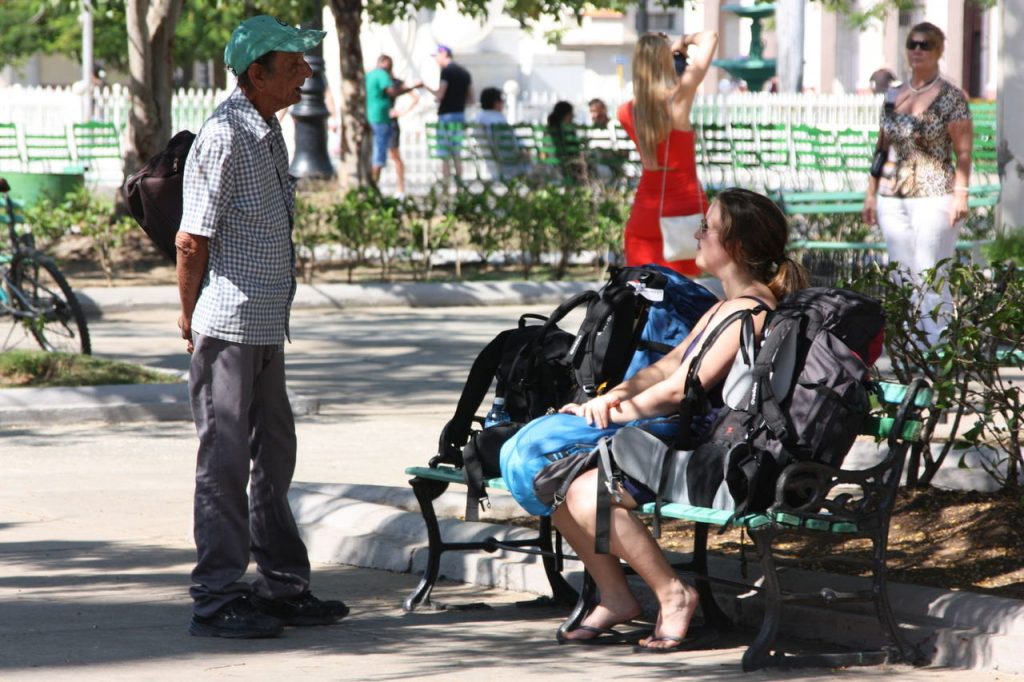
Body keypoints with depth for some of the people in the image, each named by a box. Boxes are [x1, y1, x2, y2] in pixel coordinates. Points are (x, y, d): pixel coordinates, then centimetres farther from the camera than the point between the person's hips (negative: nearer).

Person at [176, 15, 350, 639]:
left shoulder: (269, 131, 13)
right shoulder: (224, 137, -16)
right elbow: (191, 241, -15)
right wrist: (192, 319, -4)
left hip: (266, 328, 9)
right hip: (229, 329, -9)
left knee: (273, 457, 14)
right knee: (225, 460, -3)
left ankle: (283, 587, 23)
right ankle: (217, 600, 2)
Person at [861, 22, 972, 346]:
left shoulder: (951, 98, -3)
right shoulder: (893, 98, 14)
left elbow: (963, 152, -7)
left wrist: (960, 194, -17)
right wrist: (871, 193, 14)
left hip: (934, 197, -6)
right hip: (892, 199, 6)